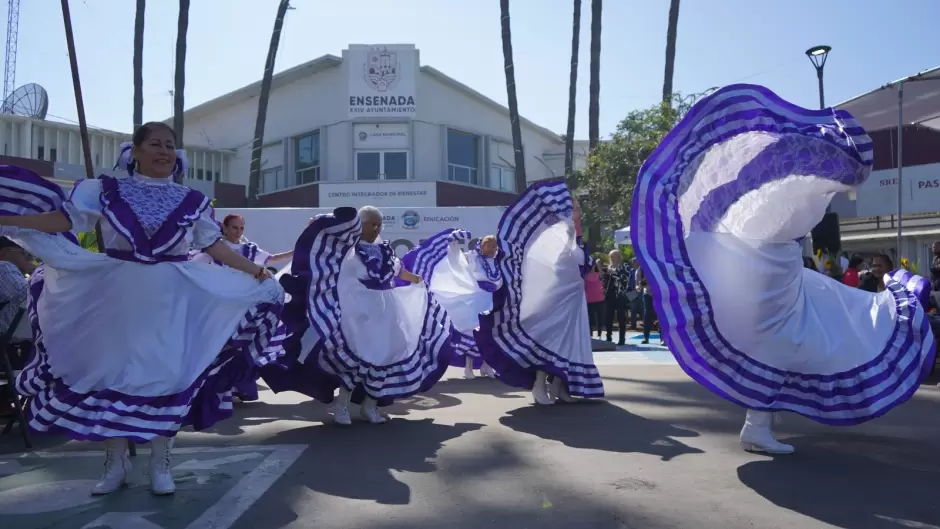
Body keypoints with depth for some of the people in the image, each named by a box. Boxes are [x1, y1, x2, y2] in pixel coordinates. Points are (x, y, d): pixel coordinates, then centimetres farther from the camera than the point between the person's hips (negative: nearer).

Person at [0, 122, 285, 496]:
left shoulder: (191, 201, 4)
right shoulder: (106, 190, 3)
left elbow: (213, 244, 3)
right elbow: (64, 219, 0)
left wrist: (254, 272, -3)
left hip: (170, 301, 0)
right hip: (116, 296, 0)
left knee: (167, 376, 1)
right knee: (112, 373, 5)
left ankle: (160, 465, 14)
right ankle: (116, 463, 20)